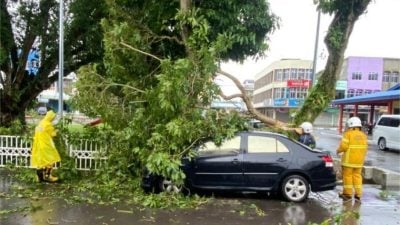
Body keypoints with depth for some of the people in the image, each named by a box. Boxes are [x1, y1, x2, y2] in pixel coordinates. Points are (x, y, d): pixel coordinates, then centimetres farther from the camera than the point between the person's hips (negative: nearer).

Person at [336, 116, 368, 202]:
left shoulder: (348, 134, -12)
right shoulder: (363, 135, 8)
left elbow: (343, 146, -17)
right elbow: (365, 148, 8)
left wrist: (338, 150, 1)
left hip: (349, 160, -6)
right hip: (359, 160, 6)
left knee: (347, 175, 4)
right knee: (357, 176, 12)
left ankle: (348, 193, 10)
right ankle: (358, 194, 12)